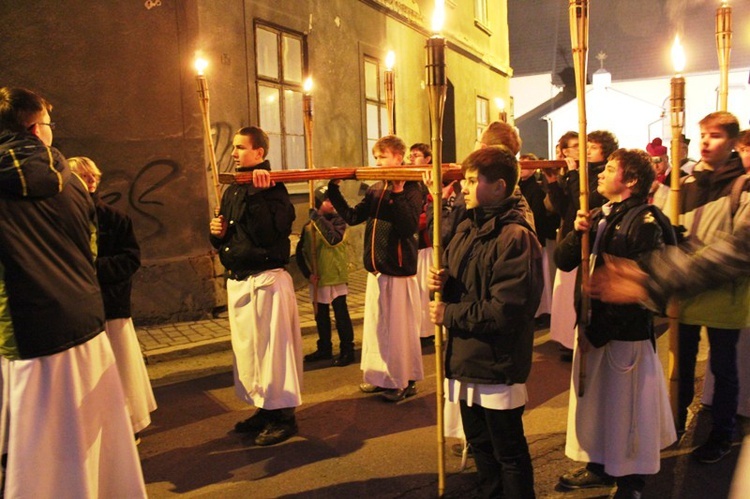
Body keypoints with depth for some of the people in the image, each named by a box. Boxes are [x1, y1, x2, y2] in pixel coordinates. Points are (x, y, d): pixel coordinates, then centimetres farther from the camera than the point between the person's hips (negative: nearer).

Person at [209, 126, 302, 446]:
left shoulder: (273, 189, -10)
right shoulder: (232, 191, 15)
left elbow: (269, 233, -25)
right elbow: (225, 239, 22)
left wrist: (257, 194, -29)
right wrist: (216, 233, 1)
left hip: (267, 279, -9)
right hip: (237, 280, 9)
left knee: (272, 347, -2)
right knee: (245, 347, 15)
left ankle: (283, 415, 12)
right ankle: (264, 409, 29)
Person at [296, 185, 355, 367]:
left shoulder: (338, 220, -7)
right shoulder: (309, 225, 2)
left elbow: (334, 238, -27)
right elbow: (301, 251, 6)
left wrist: (318, 218, -24)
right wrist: (308, 272, -5)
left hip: (336, 277, -4)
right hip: (316, 279, 4)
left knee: (341, 315, 1)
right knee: (321, 316, 16)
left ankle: (347, 350, 12)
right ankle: (324, 349, 31)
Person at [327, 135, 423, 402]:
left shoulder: (411, 189, -10)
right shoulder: (375, 190, 9)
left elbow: (409, 226, -24)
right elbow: (352, 217, 8)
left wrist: (396, 194, -27)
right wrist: (333, 189, 4)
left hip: (399, 270, -7)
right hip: (376, 270, 7)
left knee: (400, 328, 3)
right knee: (375, 325, 16)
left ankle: (405, 381, 19)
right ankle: (382, 377, 30)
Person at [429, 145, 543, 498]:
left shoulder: (515, 237, -20)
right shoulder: (468, 229, 8)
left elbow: (504, 310, -25)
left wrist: (449, 315, -16)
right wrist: (443, 281, -4)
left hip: (498, 365, -9)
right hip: (468, 361, 9)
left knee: (508, 452, 9)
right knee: (479, 444, 23)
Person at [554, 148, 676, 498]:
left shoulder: (644, 223, -16)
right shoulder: (599, 217, 8)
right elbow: (563, 262, 4)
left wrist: (599, 333, -19)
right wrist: (578, 233, -15)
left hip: (626, 333, -7)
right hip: (592, 325, 7)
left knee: (625, 406, 8)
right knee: (594, 399, 18)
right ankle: (599, 466, 38)